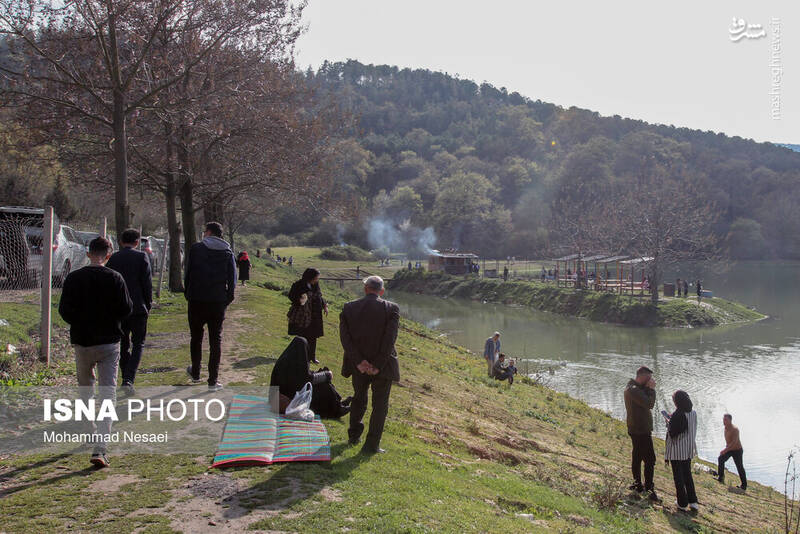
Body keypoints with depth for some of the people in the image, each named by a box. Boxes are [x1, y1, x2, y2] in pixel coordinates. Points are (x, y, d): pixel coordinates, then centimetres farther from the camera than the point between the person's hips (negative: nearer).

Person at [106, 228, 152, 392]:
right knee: (138, 343, 3)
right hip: (138, 308, -3)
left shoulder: (113, 258, 5)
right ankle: (129, 379, -12)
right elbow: (147, 282, -7)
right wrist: (148, 304, 4)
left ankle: (126, 378, 21)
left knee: (123, 344, 15)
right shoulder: (141, 256, -5)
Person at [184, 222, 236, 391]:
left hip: (197, 301, -1)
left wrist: (187, 294, 10)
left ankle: (195, 374, 31)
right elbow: (232, 278, 1)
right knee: (216, 340, 5)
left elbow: (188, 274, 0)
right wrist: (228, 299, 8)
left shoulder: (195, 249, -2)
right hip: (218, 302, 1)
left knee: (196, 337, 17)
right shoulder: (228, 252, 3)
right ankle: (213, 381, 4)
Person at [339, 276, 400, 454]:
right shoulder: (391, 308, -11)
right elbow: (390, 339, -18)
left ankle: (354, 435, 37)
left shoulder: (349, 308, -4)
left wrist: (359, 361, -14)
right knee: (380, 405, 12)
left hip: (358, 365, 3)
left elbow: (345, 337, -11)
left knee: (359, 398, 26)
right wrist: (378, 365, -15)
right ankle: (371, 445, 13)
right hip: (382, 366, -3)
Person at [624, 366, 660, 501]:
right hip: (641, 430, -11)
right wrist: (651, 389, -12)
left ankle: (637, 484, 26)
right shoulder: (634, 390, -21)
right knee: (650, 459, -7)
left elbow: (646, 402, 9)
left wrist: (648, 389, -3)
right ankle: (649, 489, -4)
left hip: (635, 429, 11)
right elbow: (650, 404, -24)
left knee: (637, 457, 17)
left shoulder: (633, 387, 12)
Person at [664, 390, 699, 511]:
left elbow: (672, 433, -21)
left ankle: (682, 503, 12)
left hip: (676, 450, -6)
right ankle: (693, 501, 20)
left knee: (678, 477, 6)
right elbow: (692, 430, 11)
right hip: (688, 449, 6)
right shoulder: (693, 413, -2)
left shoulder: (677, 415, -22)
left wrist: (668, 423, -2)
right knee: (687, 475, 19)